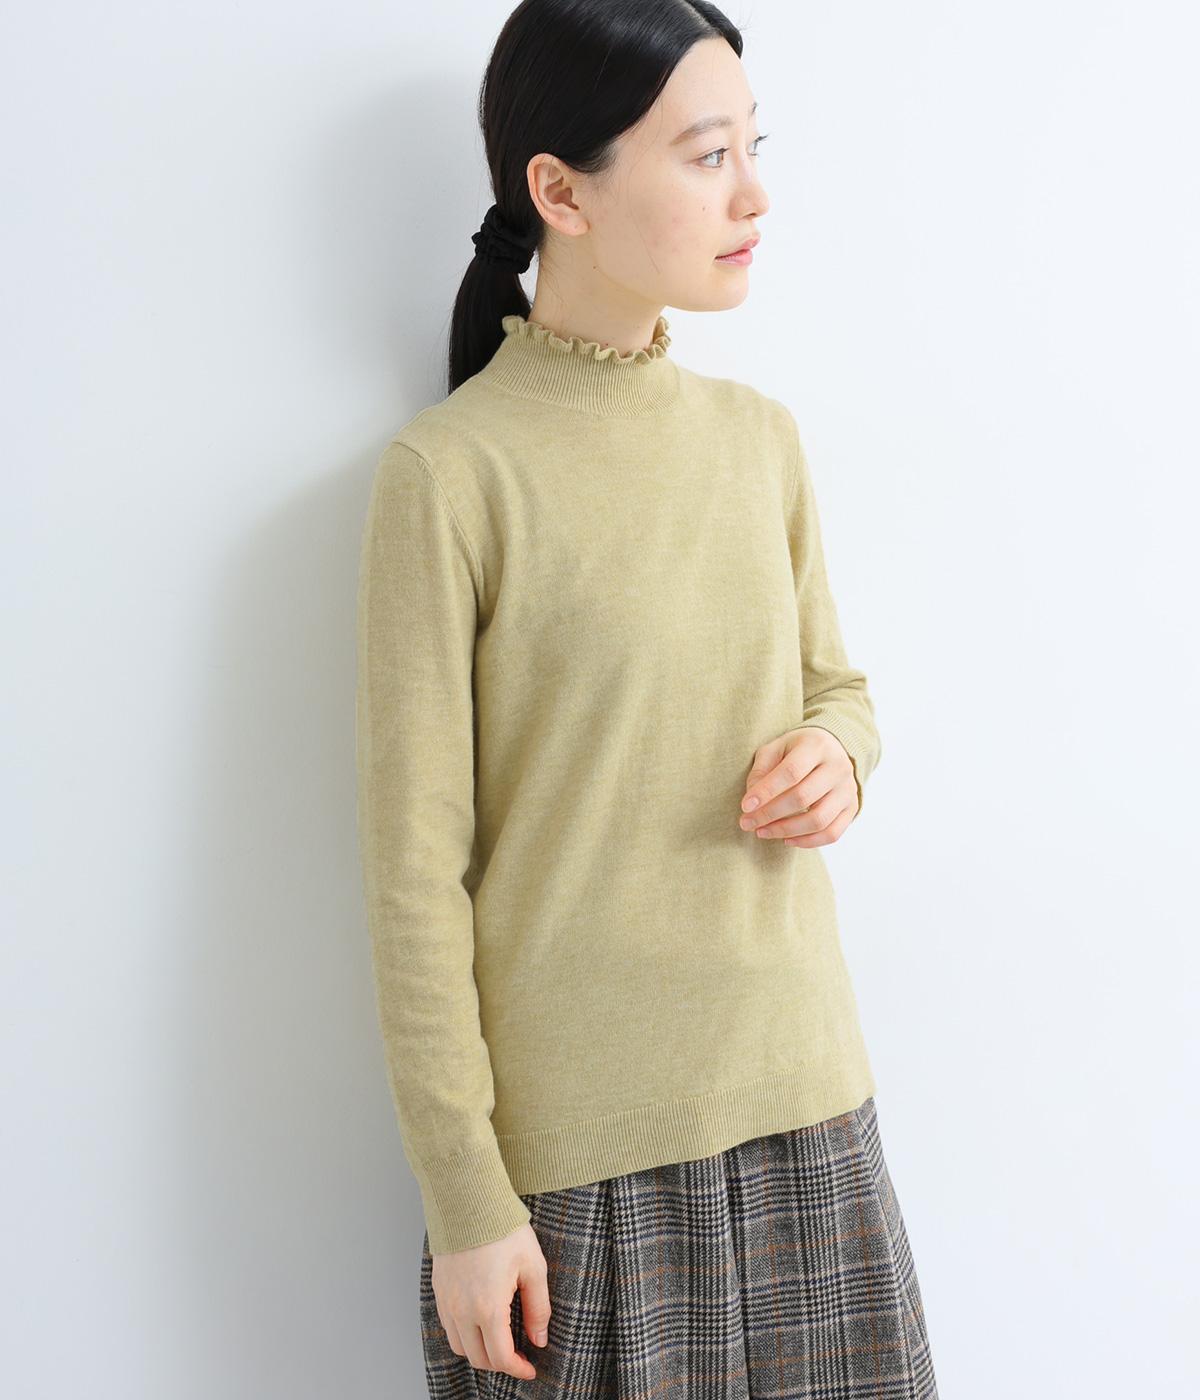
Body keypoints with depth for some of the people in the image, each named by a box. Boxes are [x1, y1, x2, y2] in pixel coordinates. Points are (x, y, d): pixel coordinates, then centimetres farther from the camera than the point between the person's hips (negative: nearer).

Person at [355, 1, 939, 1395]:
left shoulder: (760, 436, 6)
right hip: (575, 1144, -5)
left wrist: (834, 755, -6)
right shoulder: (449, 472, -12)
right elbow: (415, 870, -11)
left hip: (799, 1096, 5)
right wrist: (464, 1200, -11)